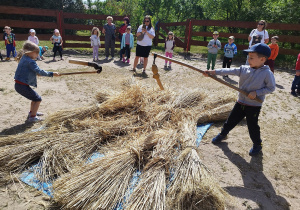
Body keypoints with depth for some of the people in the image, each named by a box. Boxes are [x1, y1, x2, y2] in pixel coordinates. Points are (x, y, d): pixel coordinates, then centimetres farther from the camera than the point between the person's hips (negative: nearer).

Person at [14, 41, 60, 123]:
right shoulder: (30, 61, -18)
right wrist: (52, 74, -17)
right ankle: (32, 117, 6)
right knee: (38, 99, 1)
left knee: (34, 97, 25)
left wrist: (37, 73, 12)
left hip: (18, 84, 9)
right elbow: (39, 71, -22)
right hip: (22, 86, -9)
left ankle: (32, 112, 37)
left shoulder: (24, 58, 12)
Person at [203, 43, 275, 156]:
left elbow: (271, 88, -8)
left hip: (254, 105, -4)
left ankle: (257, 144, 31)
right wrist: (213, 72, -19)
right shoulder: (244, 69, -2)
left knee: (252, 126, 7)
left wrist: (256, 93, -21)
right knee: (231, 120, 15)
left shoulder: (267, 73, -13)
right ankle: (223, 134, 39)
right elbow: (230, 71, -10)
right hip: (241, 102, 4)